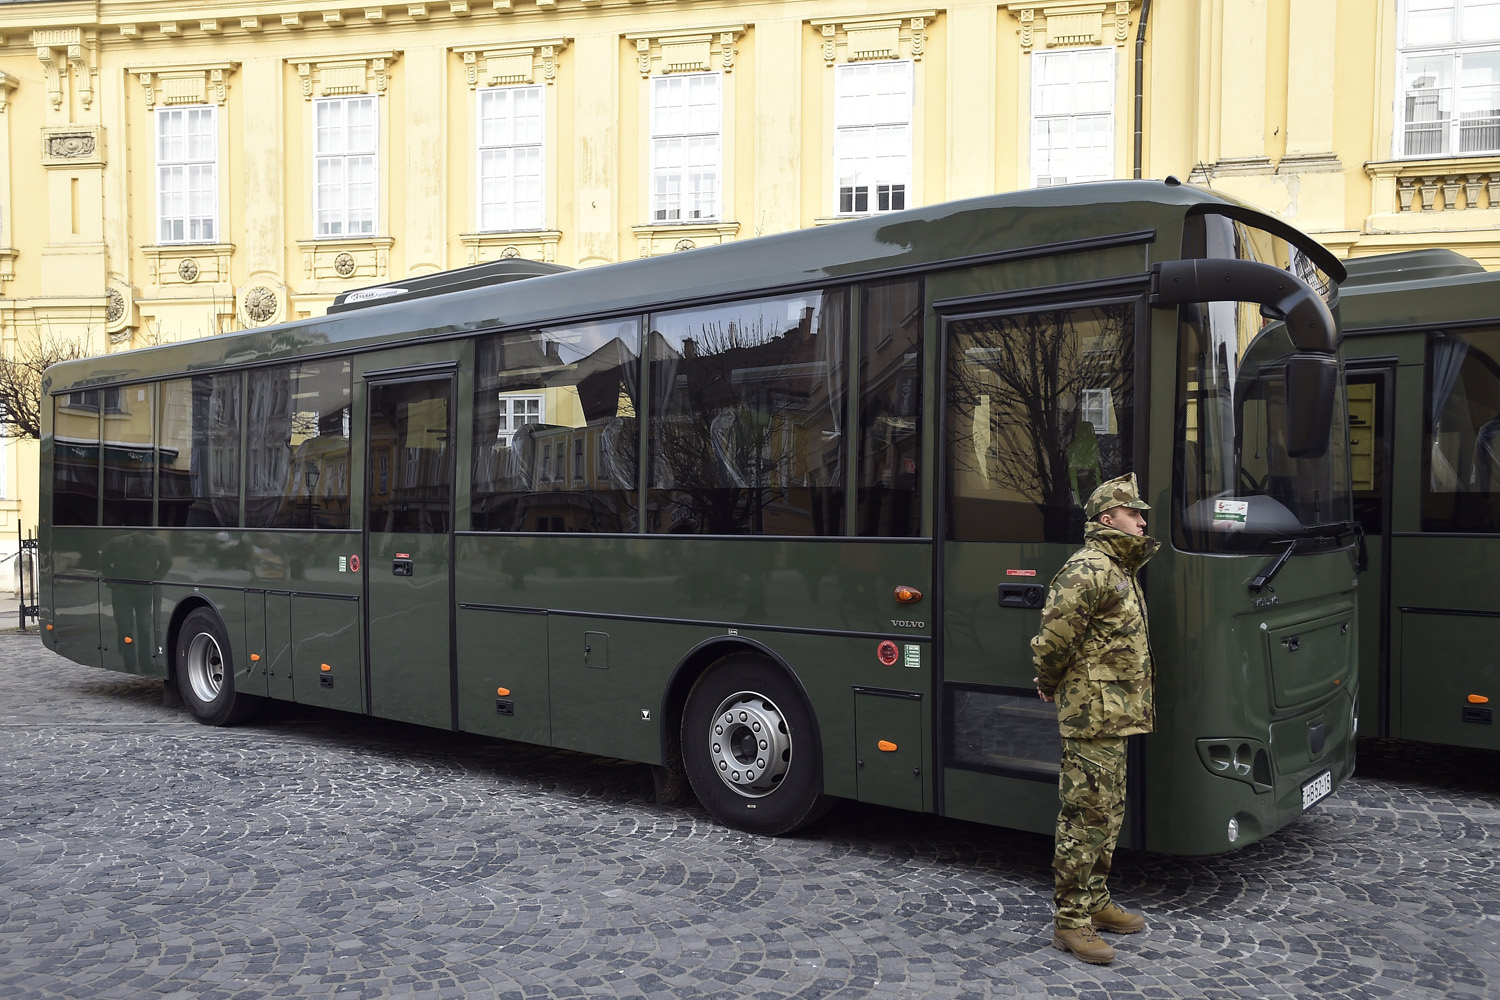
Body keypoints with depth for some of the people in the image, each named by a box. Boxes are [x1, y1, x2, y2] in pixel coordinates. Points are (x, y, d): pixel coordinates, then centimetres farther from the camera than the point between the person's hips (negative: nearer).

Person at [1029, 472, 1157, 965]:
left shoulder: (1120, 569, 17)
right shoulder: (1089, 569, -17)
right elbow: (1055, 632, -24)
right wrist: (1049, 681, -7)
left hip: (1114, 715, 10)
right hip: (1093, 713, -10)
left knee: (1107, 813, 18)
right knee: (1084, 815, -4)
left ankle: (1095, 903, 30)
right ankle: (1070, 921, 4)